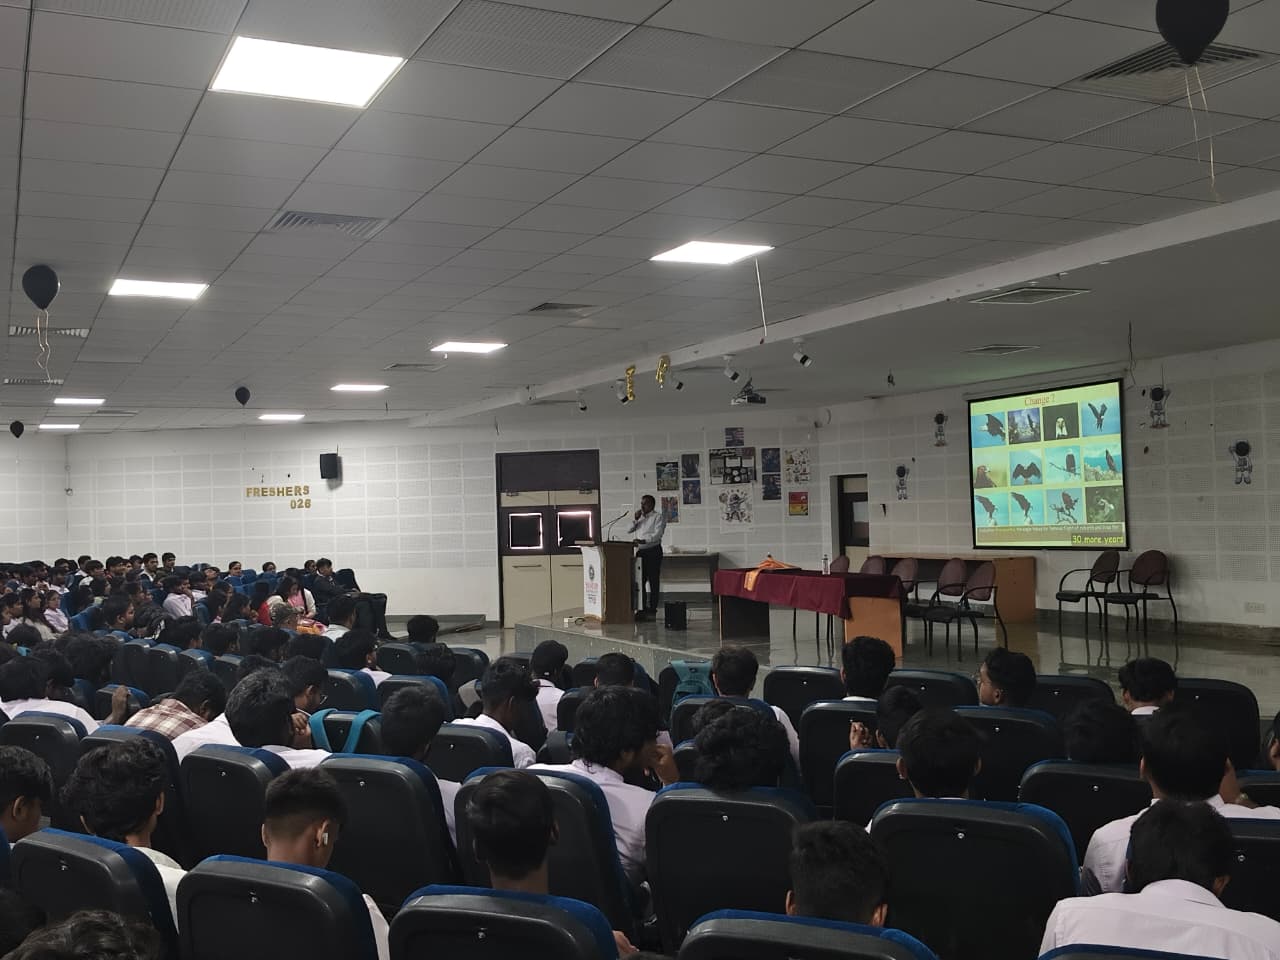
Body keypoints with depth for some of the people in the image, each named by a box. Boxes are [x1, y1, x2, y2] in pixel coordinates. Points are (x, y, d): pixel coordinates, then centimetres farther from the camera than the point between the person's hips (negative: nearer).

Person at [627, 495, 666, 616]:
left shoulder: (658, 517, -2)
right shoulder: (639, 517, 19)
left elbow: (657, 535, -15)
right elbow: (628, 530, 14)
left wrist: (643, 541, -27)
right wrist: (635, 519, -1)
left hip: (653, 551, -6)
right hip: (640, 551, 6)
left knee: (653, 581, -5)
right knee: (639, 580, 5)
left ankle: (652, 608, -2)